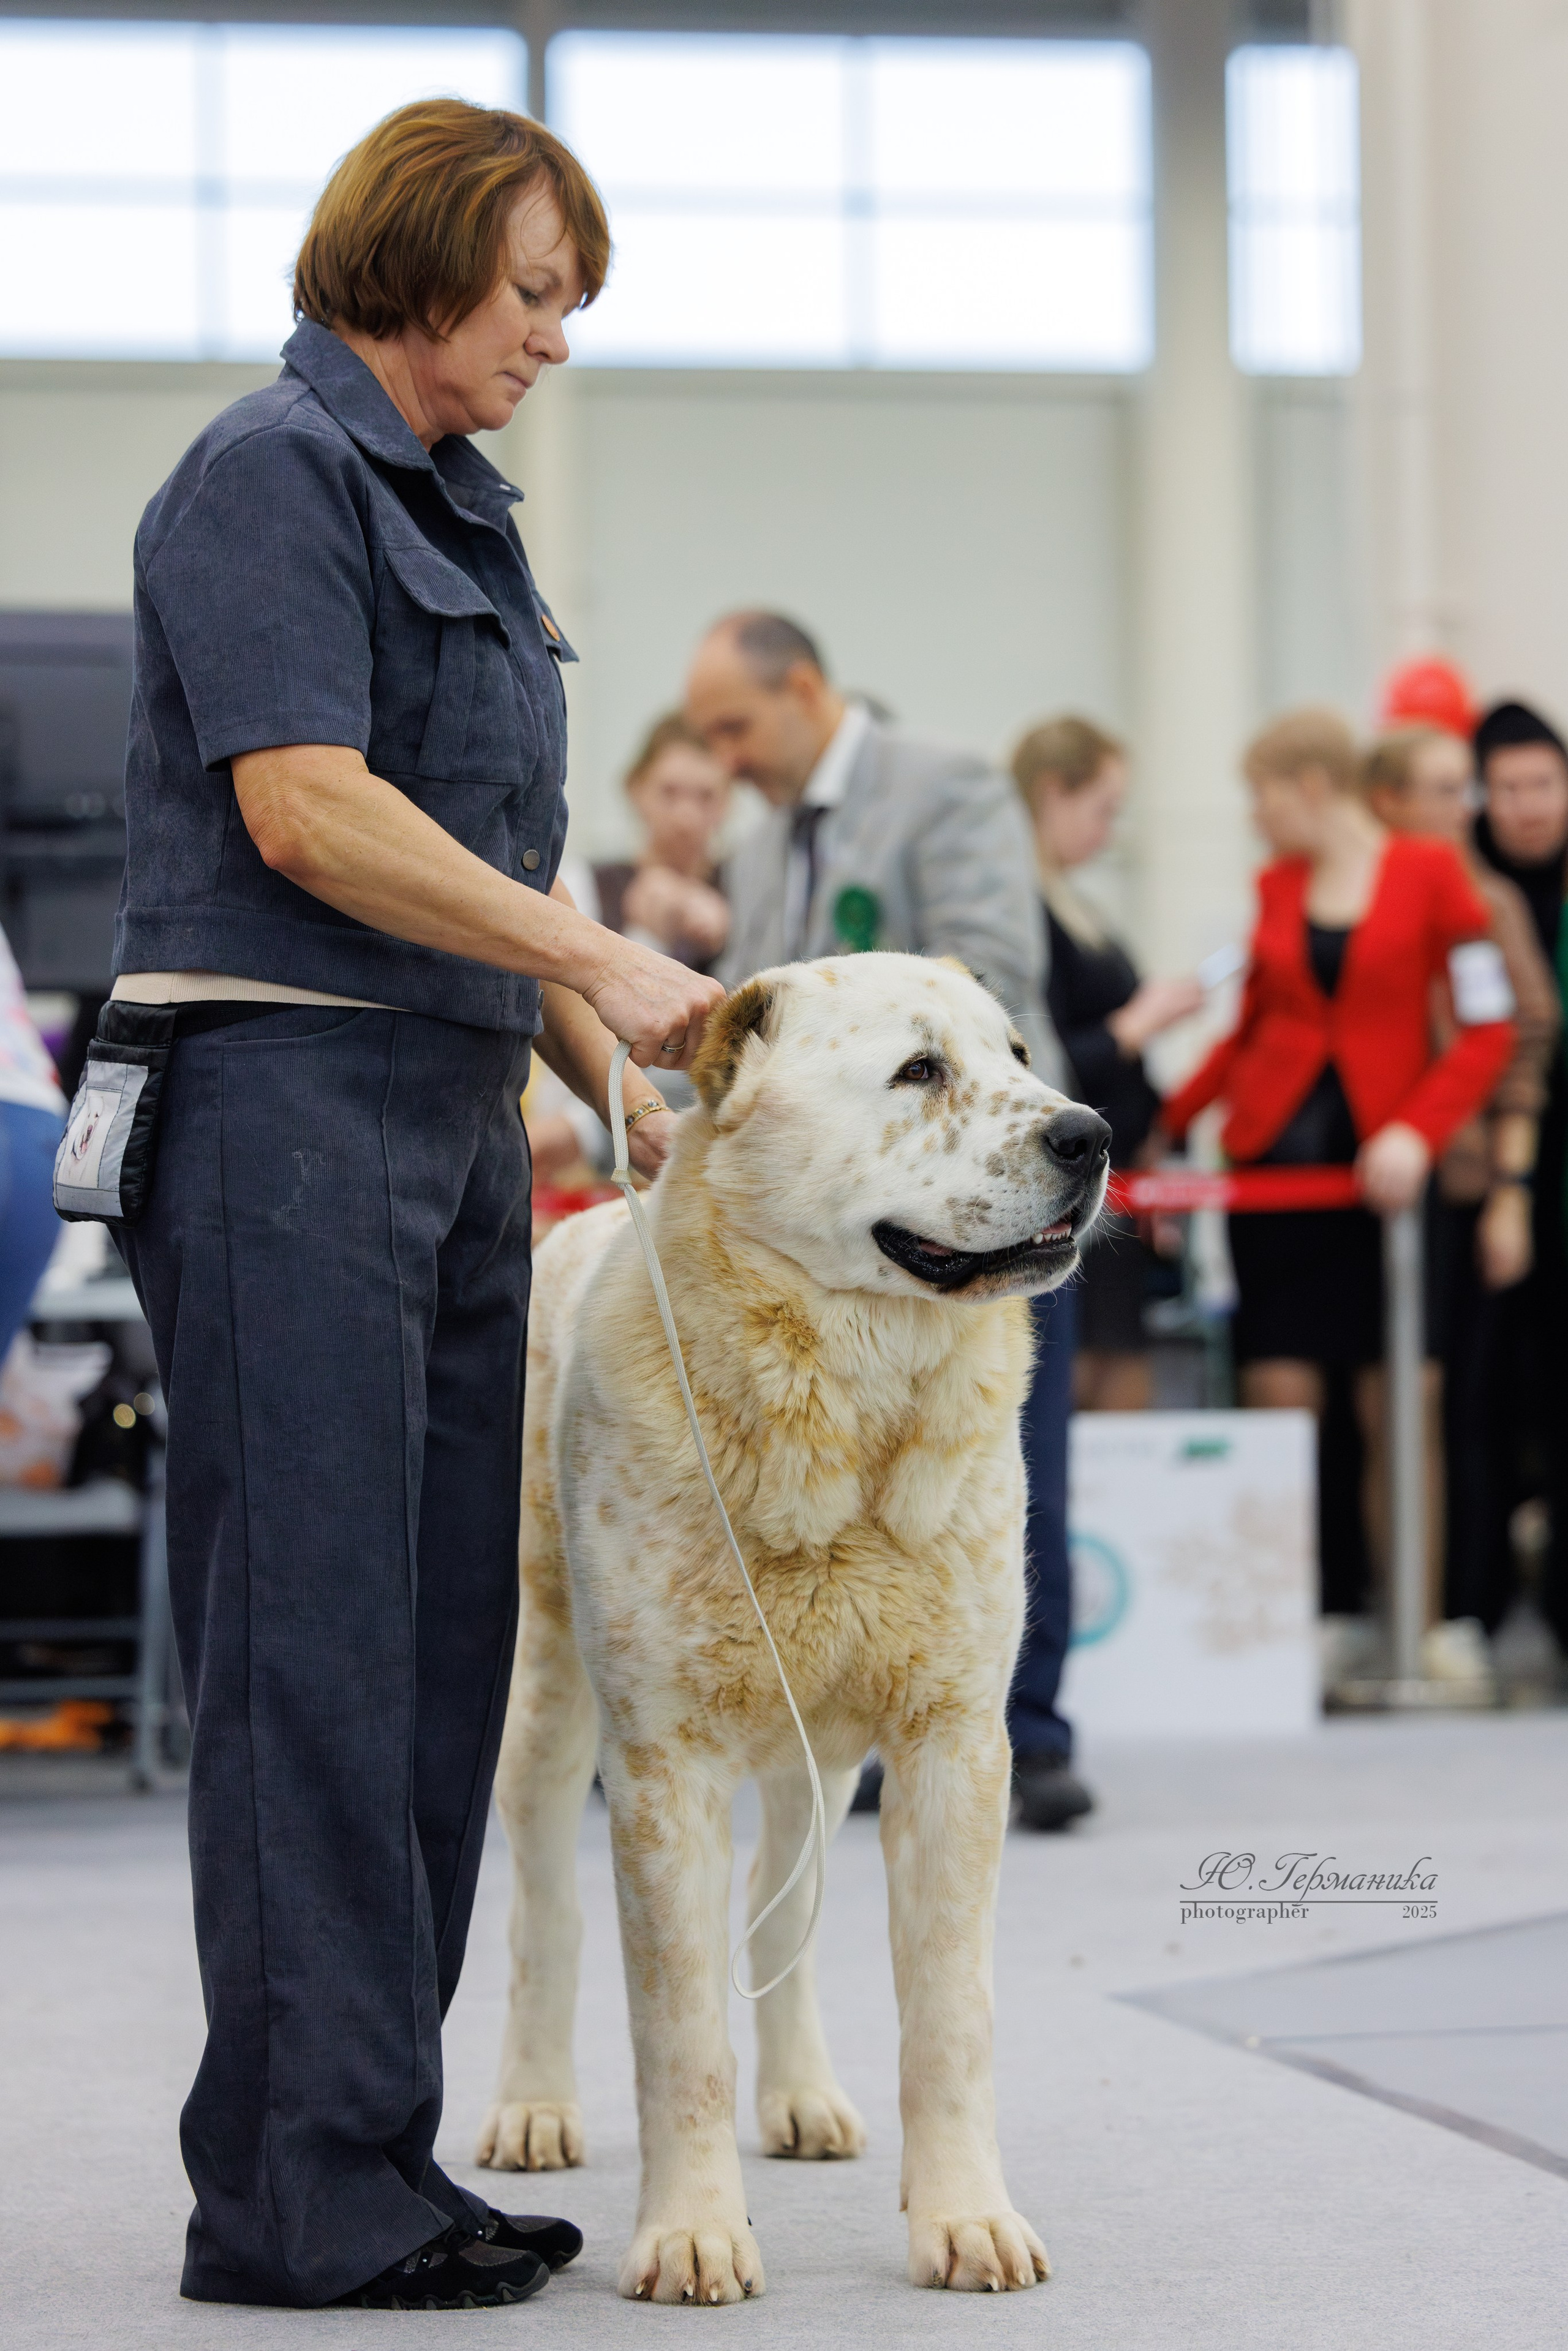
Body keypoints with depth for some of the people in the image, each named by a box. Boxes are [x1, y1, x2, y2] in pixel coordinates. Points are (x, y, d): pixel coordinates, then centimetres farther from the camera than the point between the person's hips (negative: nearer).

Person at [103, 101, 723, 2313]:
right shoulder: (276, 469, -7)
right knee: (313, 1641, -9)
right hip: (287, 1094, -9)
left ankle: (379, 2158, 13)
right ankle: (303, 2192, -5)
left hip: (455, 1117, 9)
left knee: (438, 1647, 7)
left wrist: (626, 1082, 15)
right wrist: (600, 957, -16)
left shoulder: (458, 506, 20)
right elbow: (305, 814, -17)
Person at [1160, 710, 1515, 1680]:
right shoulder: (1274, 887, 11)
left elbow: (1491, 1026, -3)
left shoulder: (1429, 872, -1)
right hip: (1276, 1158, 3)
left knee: (1401, 1408, -3)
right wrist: (1168, 1125, 11)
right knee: (1281, 1400, -4)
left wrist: (1418, 1132, -14)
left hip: (1382, 1166, -3)